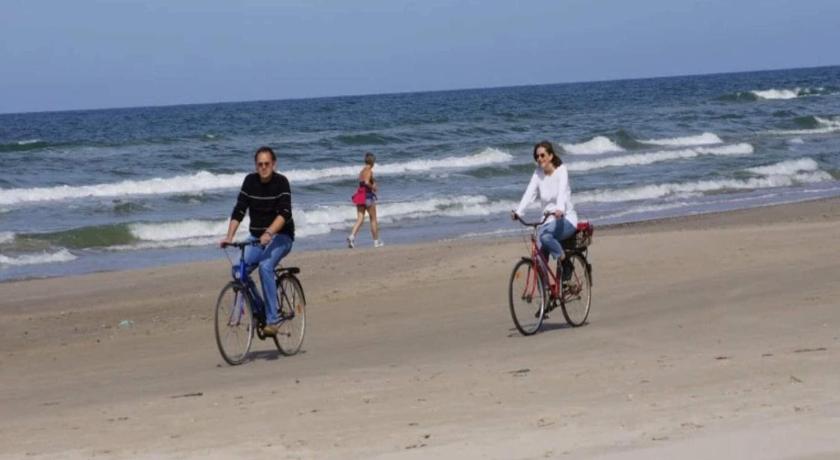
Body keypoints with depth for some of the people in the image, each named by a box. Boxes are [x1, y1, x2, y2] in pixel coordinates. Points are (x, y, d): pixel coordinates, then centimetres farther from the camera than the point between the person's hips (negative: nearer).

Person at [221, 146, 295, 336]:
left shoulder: (281, 182, -12)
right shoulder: (250, 181, 0)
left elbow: (284, 213, -24)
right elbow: (239, 210, -4)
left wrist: (269, 232, -39)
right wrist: (229, 236, -17)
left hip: (280, 236, -5)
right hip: (256, 237, 5)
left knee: (265, 266, -29)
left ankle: (272, 319, -25)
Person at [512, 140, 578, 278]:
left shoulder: (561, 170, -10)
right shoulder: (538, 173, 3)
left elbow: (562, 191, -28)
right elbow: (529, 193, -9)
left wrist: (560, 209, -47)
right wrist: (518, 212, -25)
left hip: (565, 218, -5)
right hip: (548, 220, 5)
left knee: (545, 236, -34)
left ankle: (563, 259, -12)